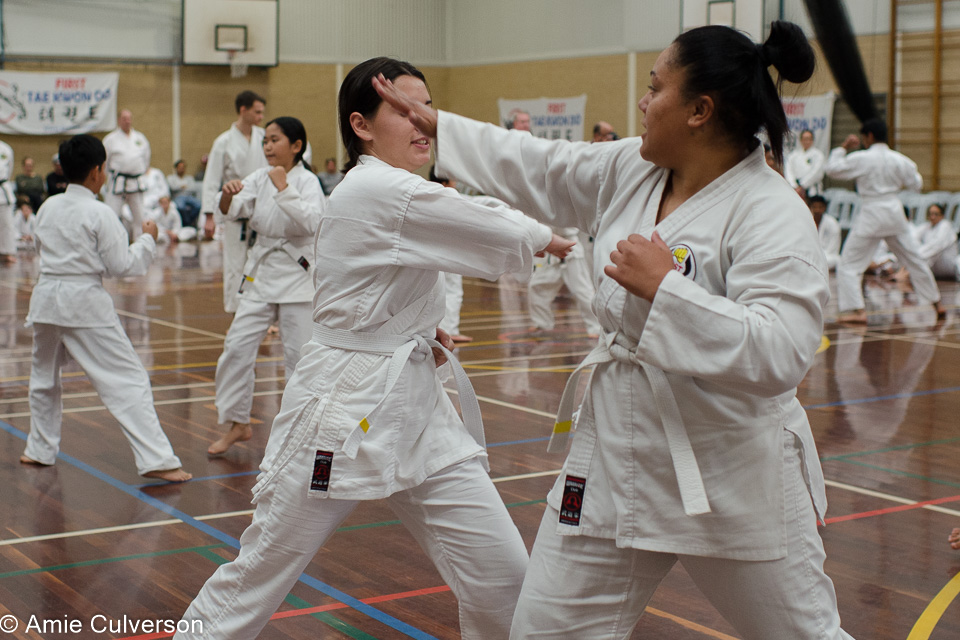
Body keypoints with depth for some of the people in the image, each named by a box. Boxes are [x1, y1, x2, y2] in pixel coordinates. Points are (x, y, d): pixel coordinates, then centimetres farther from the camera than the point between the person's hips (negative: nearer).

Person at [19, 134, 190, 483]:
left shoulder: (47, 208, 6)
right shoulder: (99, 214, -12)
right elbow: (122, 265, -10)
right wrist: (147, 239, 4)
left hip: (46, 296, 6)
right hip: (85, 302, -6)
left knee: (44, 375, 26)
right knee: (129, 380, -5)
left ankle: (40, 449, 37)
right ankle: (156, 459, -12)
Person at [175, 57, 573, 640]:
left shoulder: (394, 194, 11)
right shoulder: (380, 192, -18)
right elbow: (503, 238, -15)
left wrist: (416, 336, 9)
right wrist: (552, 237, 4)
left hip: (416, 406, 9)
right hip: (344, 410, -9)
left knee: (502, 576, 4)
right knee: (258, 579, 6)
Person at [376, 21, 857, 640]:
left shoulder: (771, 214, -20)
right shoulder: (632, 170, 2)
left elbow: (777, 355, -30)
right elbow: (537, 169, 16)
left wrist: (664, 288, -29)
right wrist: (436, 123, 21)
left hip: (732, 476, -6)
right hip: (620, 456, 7)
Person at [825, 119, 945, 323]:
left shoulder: (861, 158, -12)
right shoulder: (899, 159, 1)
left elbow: (832, 169, -6)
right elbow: (916, 184, 10)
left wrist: (843, 148, 5)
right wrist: (912, 169, 28)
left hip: (871, 214, -5)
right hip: (895, 212, 5)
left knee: (849, 264, 1)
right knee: (914, 259, 19)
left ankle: (857, 311, -12)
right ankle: (937, 304, 30)